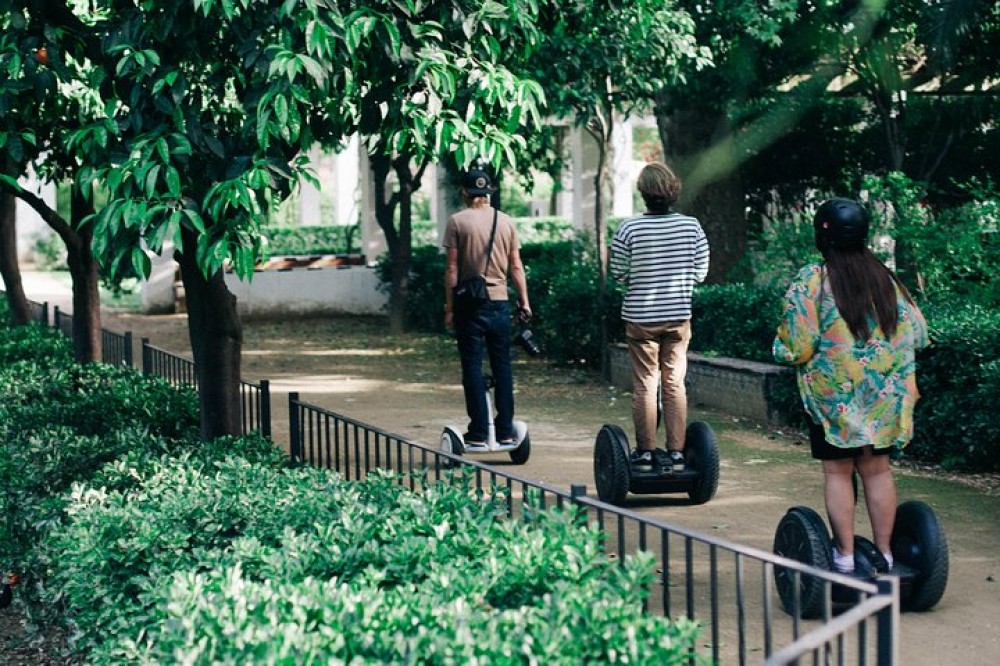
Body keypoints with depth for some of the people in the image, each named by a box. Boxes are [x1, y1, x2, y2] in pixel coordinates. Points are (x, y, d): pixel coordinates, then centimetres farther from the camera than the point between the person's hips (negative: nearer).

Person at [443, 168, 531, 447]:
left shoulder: (457, 221, -5)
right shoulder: (506, 221, 5)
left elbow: (452, 269, -7)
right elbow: (516, 267, 6)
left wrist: (449, 308, -2)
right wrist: (524, 302, 11)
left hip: (470, 306, -3)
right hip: (499, 303, 3)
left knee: (473, 369, 2)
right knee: (502, 368, 9)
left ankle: (478, 435, 0)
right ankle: (505, 433, 11)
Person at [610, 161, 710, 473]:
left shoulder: (629, 229, -13)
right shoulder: (691, 226, -7)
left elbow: (619, 274, -5)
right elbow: (700, 272, 1)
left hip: (640, 317, -2)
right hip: (679, 316, 2)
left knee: (645, 385, 6)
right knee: (675, 383, 9)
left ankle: (645, 453, 10)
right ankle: (676, 453, 9)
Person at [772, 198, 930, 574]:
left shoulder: (811, 281, -12)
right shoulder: (887, 279, 3)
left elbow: (795, 347, -15)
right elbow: (918, 335, 7)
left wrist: (781, 348, 7)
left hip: (834, 396, -4)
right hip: (885, 397, 4)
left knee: (838, 472, 4)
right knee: (877, 469, 11)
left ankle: (845, 557, 5)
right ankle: (884, 553, 15)